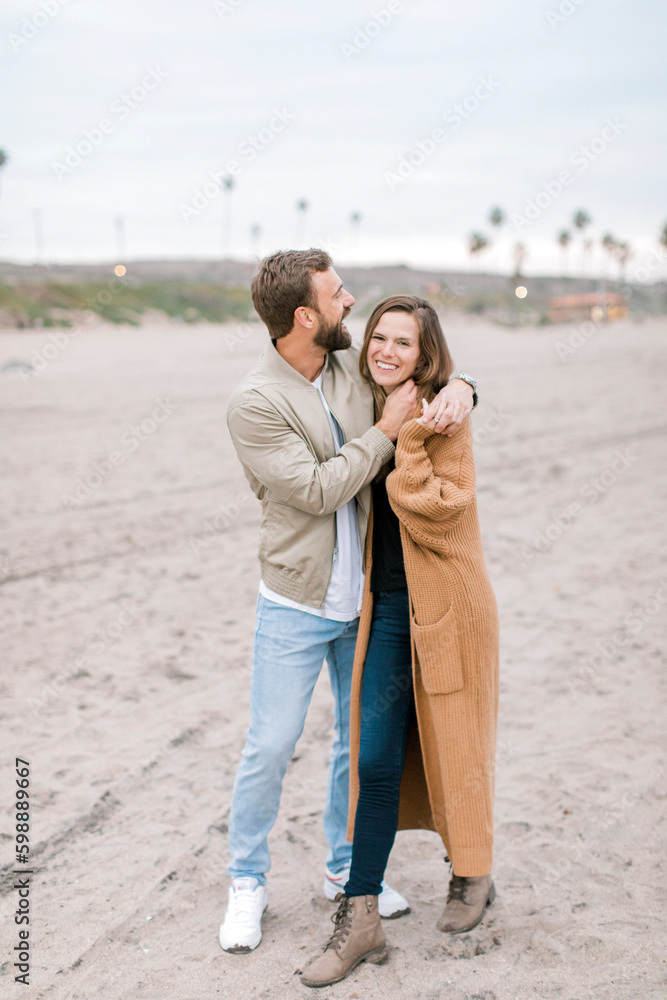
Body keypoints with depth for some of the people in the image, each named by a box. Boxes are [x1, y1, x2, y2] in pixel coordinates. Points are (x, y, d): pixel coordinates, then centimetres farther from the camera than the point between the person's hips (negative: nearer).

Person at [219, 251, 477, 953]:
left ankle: (346, 869, 33)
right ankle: (247, 882, 22)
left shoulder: (354, 365, 2)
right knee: (271, 745, 1)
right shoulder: (255, 403, -16)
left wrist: (457, 389, -8)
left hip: (365, 600, 6)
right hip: (296, 605, -6)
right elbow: (317, 489, -20)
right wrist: (387, 430, -17)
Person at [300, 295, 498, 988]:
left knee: (450, 750, 10)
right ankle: (361, 919, 15)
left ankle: (472, 875, 35)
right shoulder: (372, 412, 8)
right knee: (376, 759, 3)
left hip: (445, 606, -5)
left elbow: (436, 516, -20)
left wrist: (408, 445, -23)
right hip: (387, 605, 5)